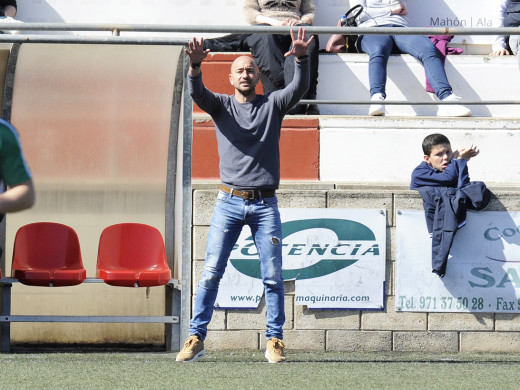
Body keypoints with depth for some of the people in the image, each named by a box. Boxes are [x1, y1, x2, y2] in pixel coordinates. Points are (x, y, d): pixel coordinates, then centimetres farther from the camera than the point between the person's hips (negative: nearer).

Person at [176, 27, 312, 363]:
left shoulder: (273, 104, 9)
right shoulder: (221, 105, 8)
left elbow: (299, 88, -7)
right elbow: (198, 93, -11)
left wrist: (302, 58, -27)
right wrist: (195, 66, -31)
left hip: (265, 204, 0)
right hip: (230, 201, 0)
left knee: (273, 276, -1)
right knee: (211, 272, -4)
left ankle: (275, 341, 5)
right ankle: (196, 338, 0)